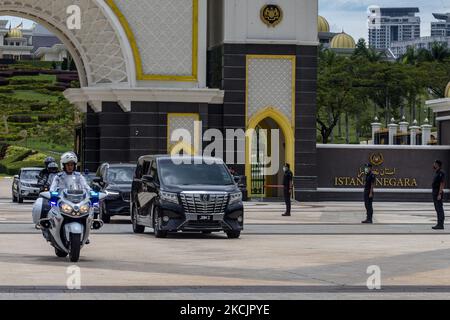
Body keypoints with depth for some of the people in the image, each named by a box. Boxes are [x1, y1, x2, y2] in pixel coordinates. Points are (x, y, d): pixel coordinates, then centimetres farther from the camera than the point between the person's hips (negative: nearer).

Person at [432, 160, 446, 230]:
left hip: (438, 193, -10)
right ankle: (439, 224, 13)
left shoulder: (441, 173, -14)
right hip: (435, 193, 10)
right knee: (438, 209, 10)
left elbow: (442, 184, -19)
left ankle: (440, 225, -9)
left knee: (440, 209, -9)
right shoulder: (436, 173, 16)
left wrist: (439, 194, -23)